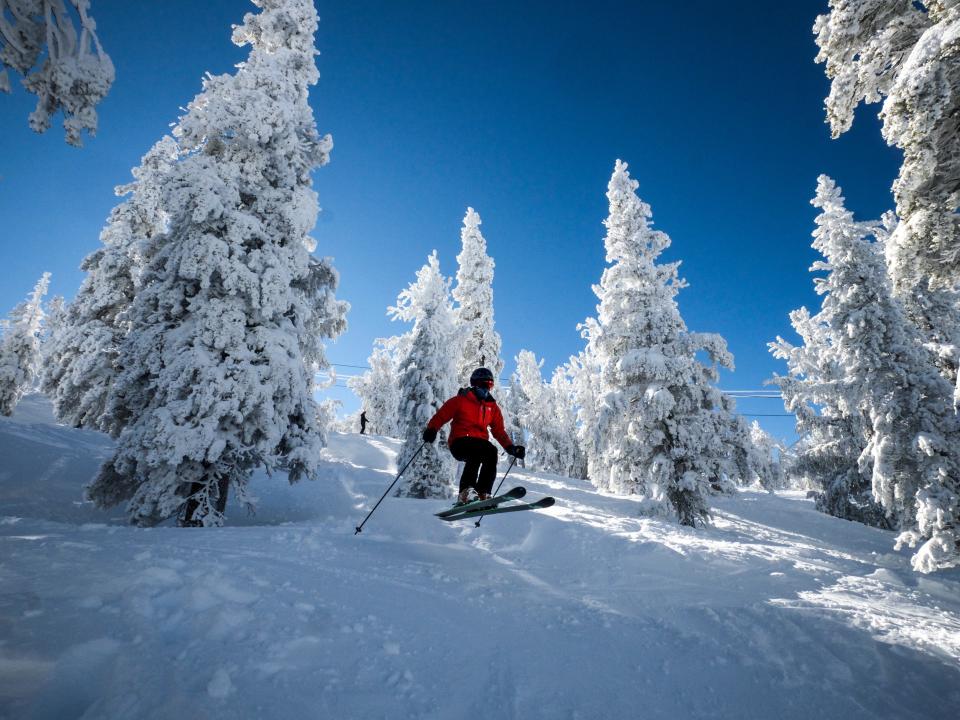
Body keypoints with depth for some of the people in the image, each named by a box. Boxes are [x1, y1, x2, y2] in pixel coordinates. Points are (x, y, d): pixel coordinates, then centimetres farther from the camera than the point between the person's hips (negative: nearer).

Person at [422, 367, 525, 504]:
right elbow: (441, 415, 0)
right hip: (459, 442, -4)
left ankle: (483, 494, -24)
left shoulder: (493, 407, 17)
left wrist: (510, 447, 3)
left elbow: (499, 430, 17)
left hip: (480, 442, 4)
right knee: (478, 451, -35)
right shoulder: (460, 400, 5)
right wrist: (431, 429, -18)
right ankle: (464, 494, -34)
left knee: (492, 452, -28)